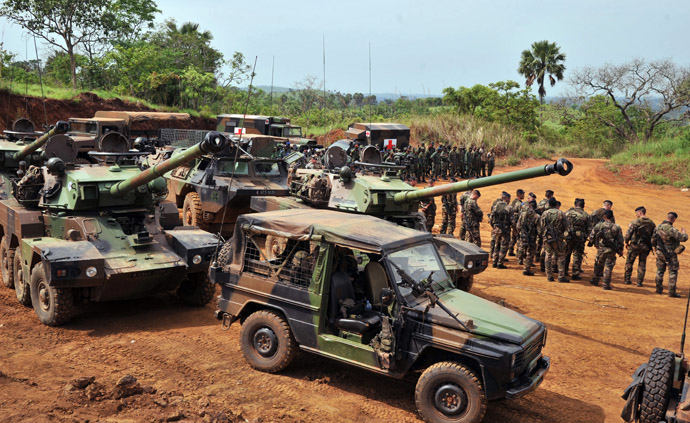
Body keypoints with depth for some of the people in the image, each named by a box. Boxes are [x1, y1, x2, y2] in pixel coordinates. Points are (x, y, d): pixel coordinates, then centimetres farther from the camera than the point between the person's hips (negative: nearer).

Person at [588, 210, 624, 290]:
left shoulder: (599, 225, -5)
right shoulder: (617, 228, -4)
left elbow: (591, 236, 1)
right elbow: (620, 240, -1)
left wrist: (591, 243, 19)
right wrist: (620, 250, 10)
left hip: (601, 249, 1)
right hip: (611, 251, -1)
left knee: (598, 265, 20)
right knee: (608, 267, 4)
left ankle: (595, 280, 29)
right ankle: (606, 285, 3)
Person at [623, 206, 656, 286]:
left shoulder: (635, 222, -13)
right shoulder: (651, 223, 3)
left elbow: (628, 233, -10)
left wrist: (626, 242, 6)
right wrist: (650, 245, 19)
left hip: (634, 246, -4)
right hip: (645, 247, 4)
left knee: (629, 262, 11)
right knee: (642, 265, 11)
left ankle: (627, 280, 15)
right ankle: (639, 282, 12)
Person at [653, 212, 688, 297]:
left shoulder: (658, 227, 0)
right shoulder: (671, 229, -23)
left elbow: (653, 241, 8)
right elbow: (683, 238, -22)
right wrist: (683, 232, -1)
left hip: (660, 253, 7)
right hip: (670, 254, -7)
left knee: (660, 271, 17)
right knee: (673, 272, 2)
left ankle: (659, 289, 24)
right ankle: (672, 292, 2)